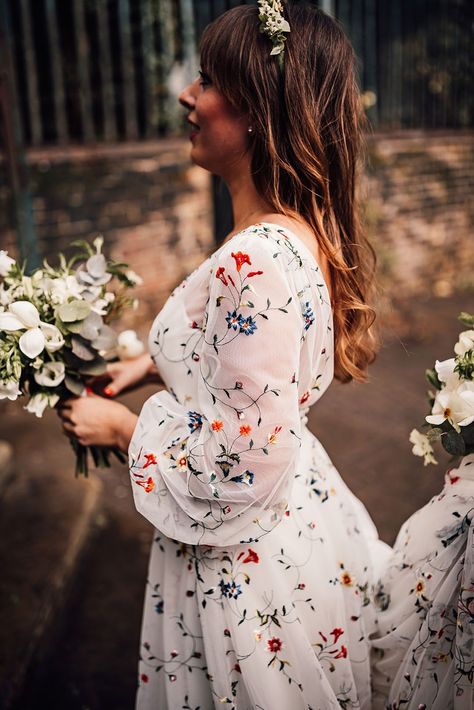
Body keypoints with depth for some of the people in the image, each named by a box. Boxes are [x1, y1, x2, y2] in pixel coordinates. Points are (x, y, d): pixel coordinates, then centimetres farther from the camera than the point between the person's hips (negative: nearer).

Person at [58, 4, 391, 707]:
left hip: (253, 561, -8)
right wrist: (152, 362, 8)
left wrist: (122, 426, -14)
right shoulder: (299, 231, -1)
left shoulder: (255, 263, -32)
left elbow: (244, 459, -28)